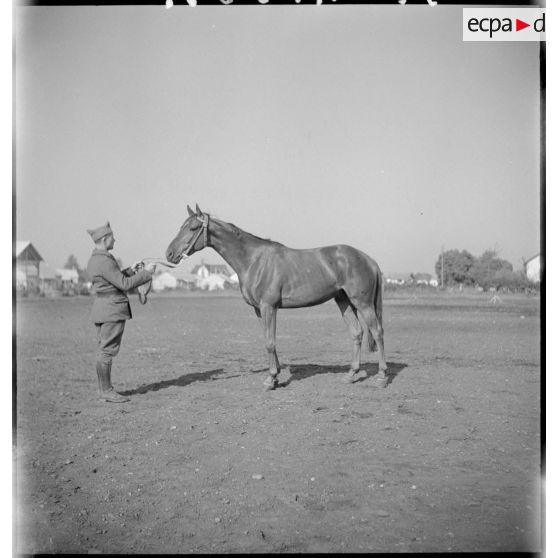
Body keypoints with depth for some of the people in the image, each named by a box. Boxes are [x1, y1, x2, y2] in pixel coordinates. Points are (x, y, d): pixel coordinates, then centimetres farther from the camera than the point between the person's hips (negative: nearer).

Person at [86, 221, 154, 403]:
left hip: (103, 309, 11)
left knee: (103, 350, 13)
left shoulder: (94, 260, 12)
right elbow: (124, 284, -20)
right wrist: (146, 273, -12)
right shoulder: (104, 261, -20)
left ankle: (104, 389, 20)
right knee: (107, 351, -5)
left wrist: (130, 270, 15)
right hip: (112, 310, -11)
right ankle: (107, 391, 1)